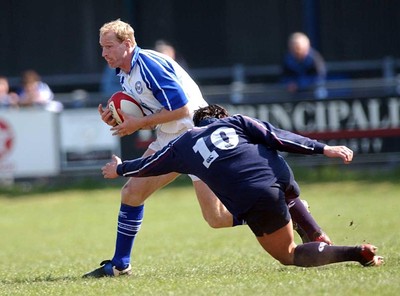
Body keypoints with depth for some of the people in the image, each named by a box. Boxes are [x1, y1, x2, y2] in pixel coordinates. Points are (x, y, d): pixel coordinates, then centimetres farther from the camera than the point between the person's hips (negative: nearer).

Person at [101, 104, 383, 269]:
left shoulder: (183, 145, 21)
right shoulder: (236, 122, 21)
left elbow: (149, 165, 35)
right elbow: (278, 137, 8)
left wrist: (119, 169, 55)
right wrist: (324, 149, 6)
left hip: (253, 202, -4)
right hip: (281, 176, 4)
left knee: (288, 255, 4)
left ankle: (359, 253, -18)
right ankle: (318, 238, 24)